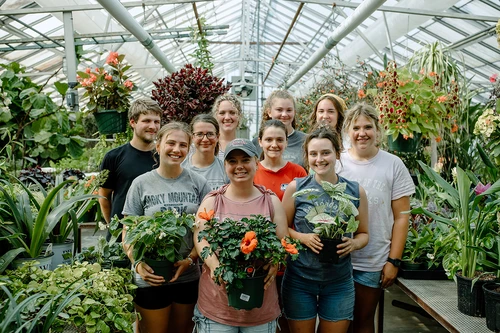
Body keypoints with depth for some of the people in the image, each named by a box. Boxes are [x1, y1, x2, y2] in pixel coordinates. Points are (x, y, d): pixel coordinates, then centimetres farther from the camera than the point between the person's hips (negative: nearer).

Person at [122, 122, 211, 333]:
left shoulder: (198, 183, 1)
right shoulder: (141, 183, -3)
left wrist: (191, 260, -14)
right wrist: (138, 264, -17)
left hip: (189, 276, 2)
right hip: (151, 277, -1)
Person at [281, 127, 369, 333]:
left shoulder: (355, 192, -3)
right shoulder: (295, 188, -6)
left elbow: (363, 233, 6)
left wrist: (353, 244, -15)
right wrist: (303, 238, -17)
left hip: (339, 281, 1)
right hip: (299, 279, -1)